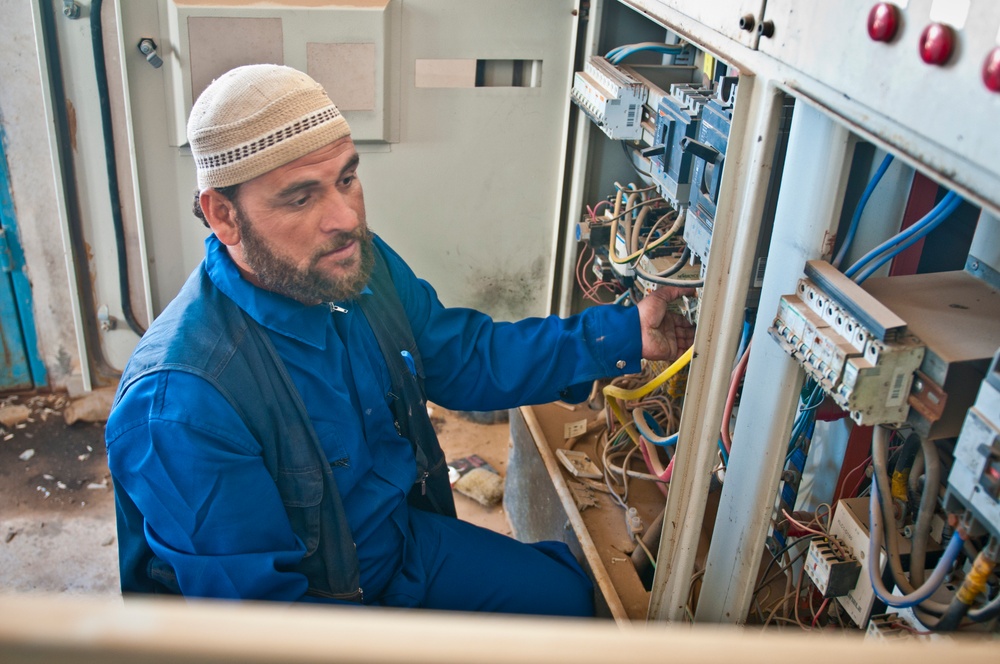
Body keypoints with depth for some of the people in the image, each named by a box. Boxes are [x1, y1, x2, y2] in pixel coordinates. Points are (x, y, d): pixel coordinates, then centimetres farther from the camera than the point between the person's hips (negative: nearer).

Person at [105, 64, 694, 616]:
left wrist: (627, 333, -4)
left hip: (401, 537, 6)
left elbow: (468, 358, 3)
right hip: (298, 599, -6)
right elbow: (257, 611, -26)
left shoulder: (361, 263, -10)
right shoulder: (179, 405, -33)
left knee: (566, 592, 7)